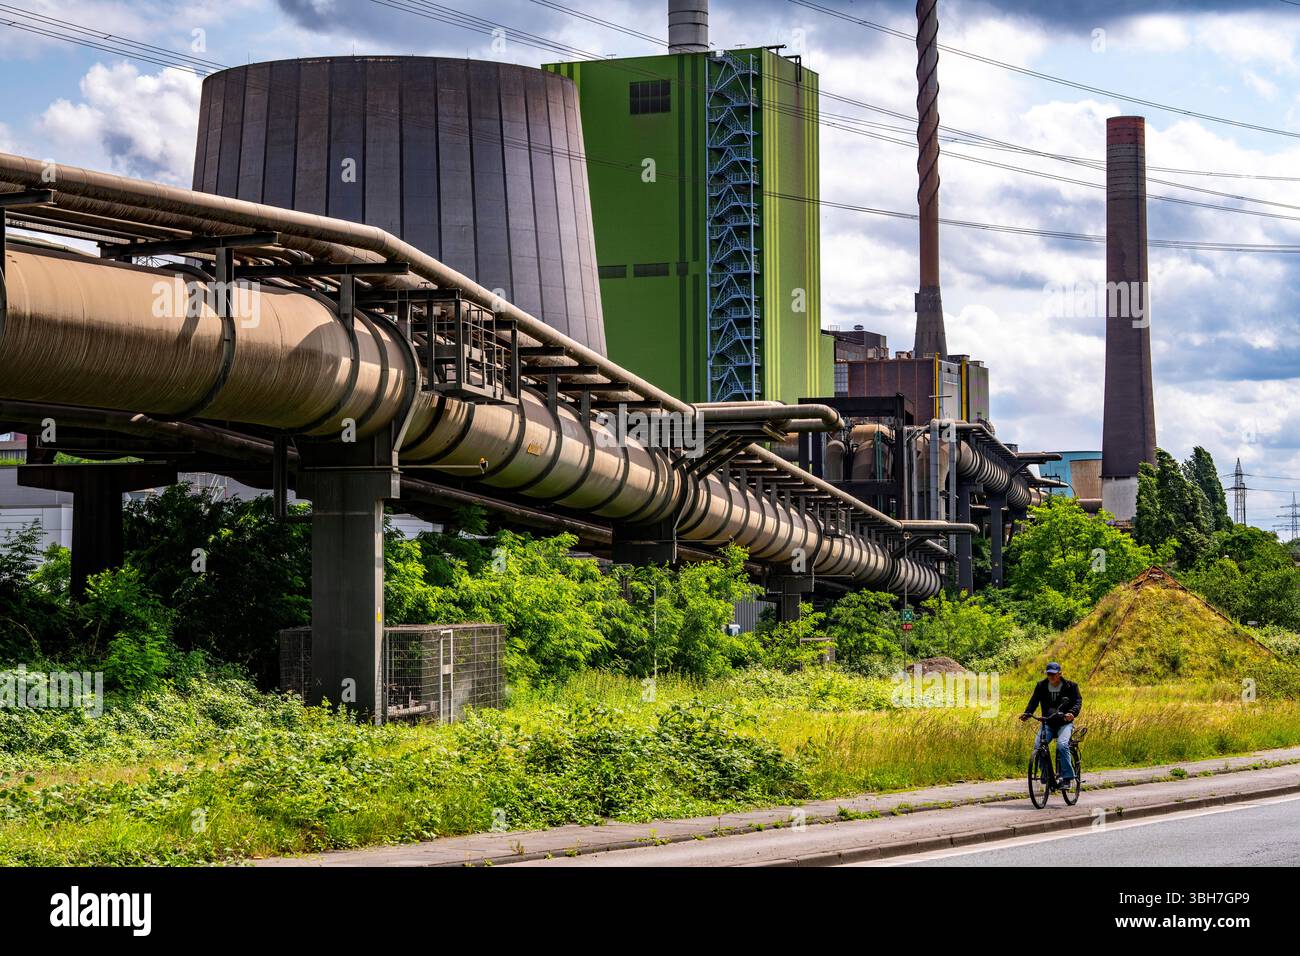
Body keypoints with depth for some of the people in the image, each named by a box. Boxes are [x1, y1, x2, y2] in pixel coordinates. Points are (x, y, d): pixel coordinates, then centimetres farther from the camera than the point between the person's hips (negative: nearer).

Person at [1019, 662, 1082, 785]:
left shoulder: (1070, 686, -2)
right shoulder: (1041, 686, 5)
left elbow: (1078, 701, -10)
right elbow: (1034, 701, 0)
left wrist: (1072, 713, -32)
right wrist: (1027, 713, -20)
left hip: (1064, 723, -3)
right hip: (1047, 723, 3)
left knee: (1062, 745, -31)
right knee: (1038, 745, -22)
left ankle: (1067, 776, -25)